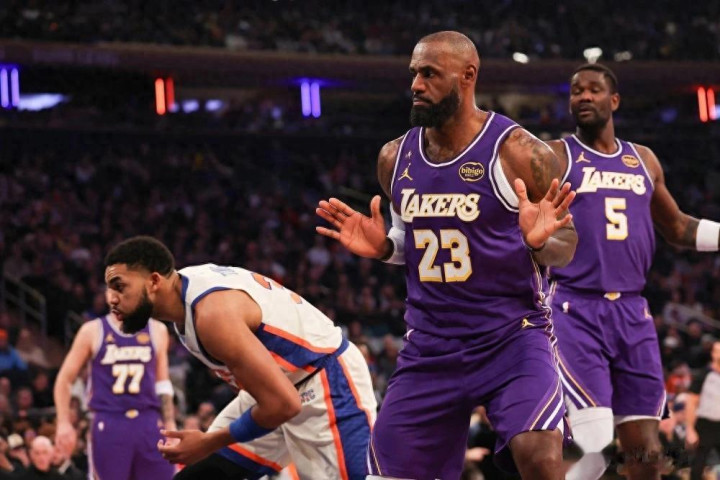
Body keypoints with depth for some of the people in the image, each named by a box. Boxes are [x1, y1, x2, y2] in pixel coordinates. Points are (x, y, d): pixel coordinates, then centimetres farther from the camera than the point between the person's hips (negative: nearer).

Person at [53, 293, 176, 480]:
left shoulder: (156, 331, 8)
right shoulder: (92, 332, 2)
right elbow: (64, 379, 7)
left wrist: (170, 425, 9)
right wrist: (64, 423, -3)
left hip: (149, 423, 2)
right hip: (108, 424, -2)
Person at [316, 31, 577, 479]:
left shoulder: (518, 152, -12)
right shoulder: (395, 157, 5)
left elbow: (567, 245, -4)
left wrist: (542, 241, -26)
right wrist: (382, 246, -1)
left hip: (512, 336, -5)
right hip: (430, 345, 5)